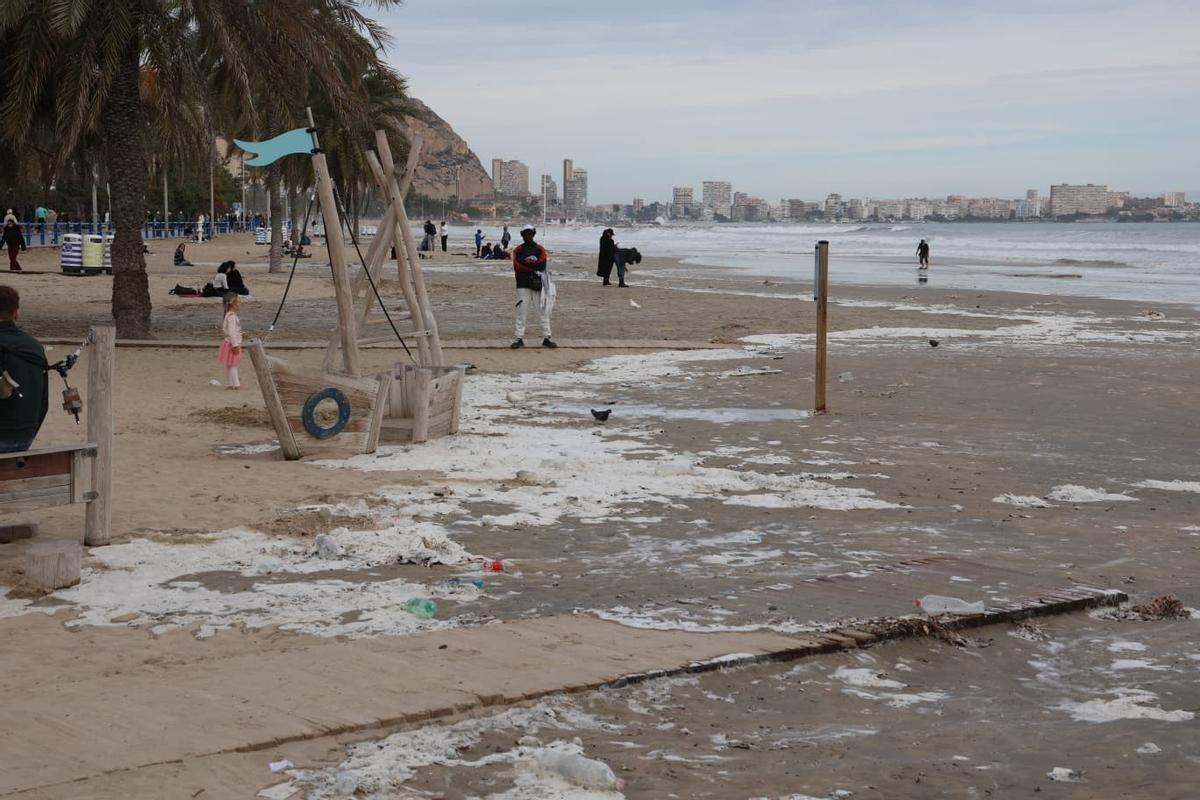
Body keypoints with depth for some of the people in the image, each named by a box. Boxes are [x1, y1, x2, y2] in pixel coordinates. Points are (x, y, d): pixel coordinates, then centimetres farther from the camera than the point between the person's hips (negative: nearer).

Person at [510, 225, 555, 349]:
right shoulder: (518, 250, 5)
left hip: (538, 284, 0)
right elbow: (517, 267, -9)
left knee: (544, 311, 0)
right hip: (523, 285, 0)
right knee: (521, 312, 0)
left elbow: (542, 265, -10)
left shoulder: (540, 249, 6)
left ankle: (546, 338, 6)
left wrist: (525, 264, -11)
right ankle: (519, 338, 5)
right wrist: (534, 268, -12)